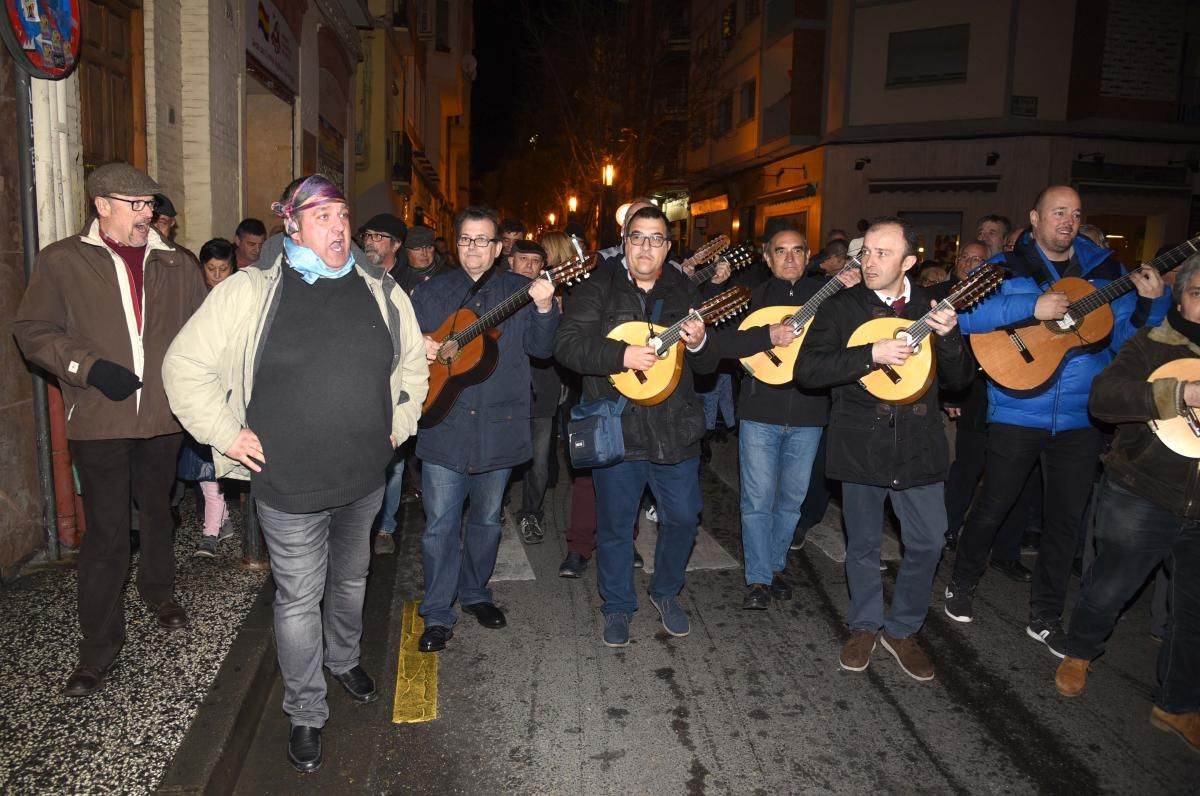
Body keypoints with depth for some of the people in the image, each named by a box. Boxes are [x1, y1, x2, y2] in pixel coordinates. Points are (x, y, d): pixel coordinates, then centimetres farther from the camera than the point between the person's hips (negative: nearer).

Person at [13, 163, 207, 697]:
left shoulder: (176, 266, 7)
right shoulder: (62, 262, -1)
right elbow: (32, 330, -2)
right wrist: (90, 367, -15)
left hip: (162, 417, 3)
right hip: (99, 421, -3)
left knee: (157, 513, 20)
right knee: (106, 534, 0)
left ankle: (159, 592, 45)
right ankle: (99, 648, 15)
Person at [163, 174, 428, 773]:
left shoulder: (381, 291, 1)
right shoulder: (250, 292, -10)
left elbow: (413, 360, 16)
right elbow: (185, 366, -5)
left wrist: (400, 421, 11)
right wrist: (227, 433, -9)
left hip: (365, 478, 4)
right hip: (289, 483, -4)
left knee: (350, 580, 24)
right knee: (299, 600, 8)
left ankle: (344, 658, 51)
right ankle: (305, 714, 28)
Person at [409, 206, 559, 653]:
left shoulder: (520, 292, 3)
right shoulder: (430, 292, 6)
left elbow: (541, 348, -7)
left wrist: (544, 309, -25)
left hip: (499, 426, 1)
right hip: (443, 426, 0)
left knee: (487, 518, 15)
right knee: (440, 524, 2)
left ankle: (474, 592, 36)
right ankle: (437, 614, 15)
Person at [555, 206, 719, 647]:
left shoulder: (684, 291, 7)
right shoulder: (597, 287, -4)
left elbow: (708, 364, 9)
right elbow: (567, 345, -14)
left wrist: (698, 343, -15)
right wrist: (621, 355, -26)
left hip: (675, 427, 3)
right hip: (615, 428, -3)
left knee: (683, 517, 12)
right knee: (615, 524, 10)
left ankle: (666, 591, 38)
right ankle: (618, 606, 31)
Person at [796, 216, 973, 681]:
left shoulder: (932, 307, 5)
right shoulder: (841, 308, -4)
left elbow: (958, 379, 4)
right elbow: (806, 370, -15)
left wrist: (948, 336, -15)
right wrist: (872, 353, -24)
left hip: (919, 442, 2)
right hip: (861, 443, -2)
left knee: (928, 542, 5)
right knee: (863, 543, 10)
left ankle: (902, 629, 27)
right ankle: (865, 626, 32)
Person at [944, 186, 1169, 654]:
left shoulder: (1104, 269, 8)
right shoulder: (1006, 268, -2)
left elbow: (1126, 337, 6)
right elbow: (962, 313, -19)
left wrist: (1150, 301, -12)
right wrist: (1031, 307, -25)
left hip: (1081, 417, 4)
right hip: (1017, 413, -3)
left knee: (1066, 518, 9)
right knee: (993, 506, 7)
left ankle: (1045, 617, 24)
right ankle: (962, 586, 29)